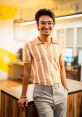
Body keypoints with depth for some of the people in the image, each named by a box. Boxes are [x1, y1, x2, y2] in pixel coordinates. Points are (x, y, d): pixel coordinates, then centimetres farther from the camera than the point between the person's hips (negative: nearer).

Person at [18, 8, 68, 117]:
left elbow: (61, 68, 11)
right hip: (42, 93, -3)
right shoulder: (29, 46, -6)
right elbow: (27, 72, -2)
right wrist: (23, 96, 2)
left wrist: (66, 89, 11)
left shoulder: (59, 45, 4)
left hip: (60, 91, 4)